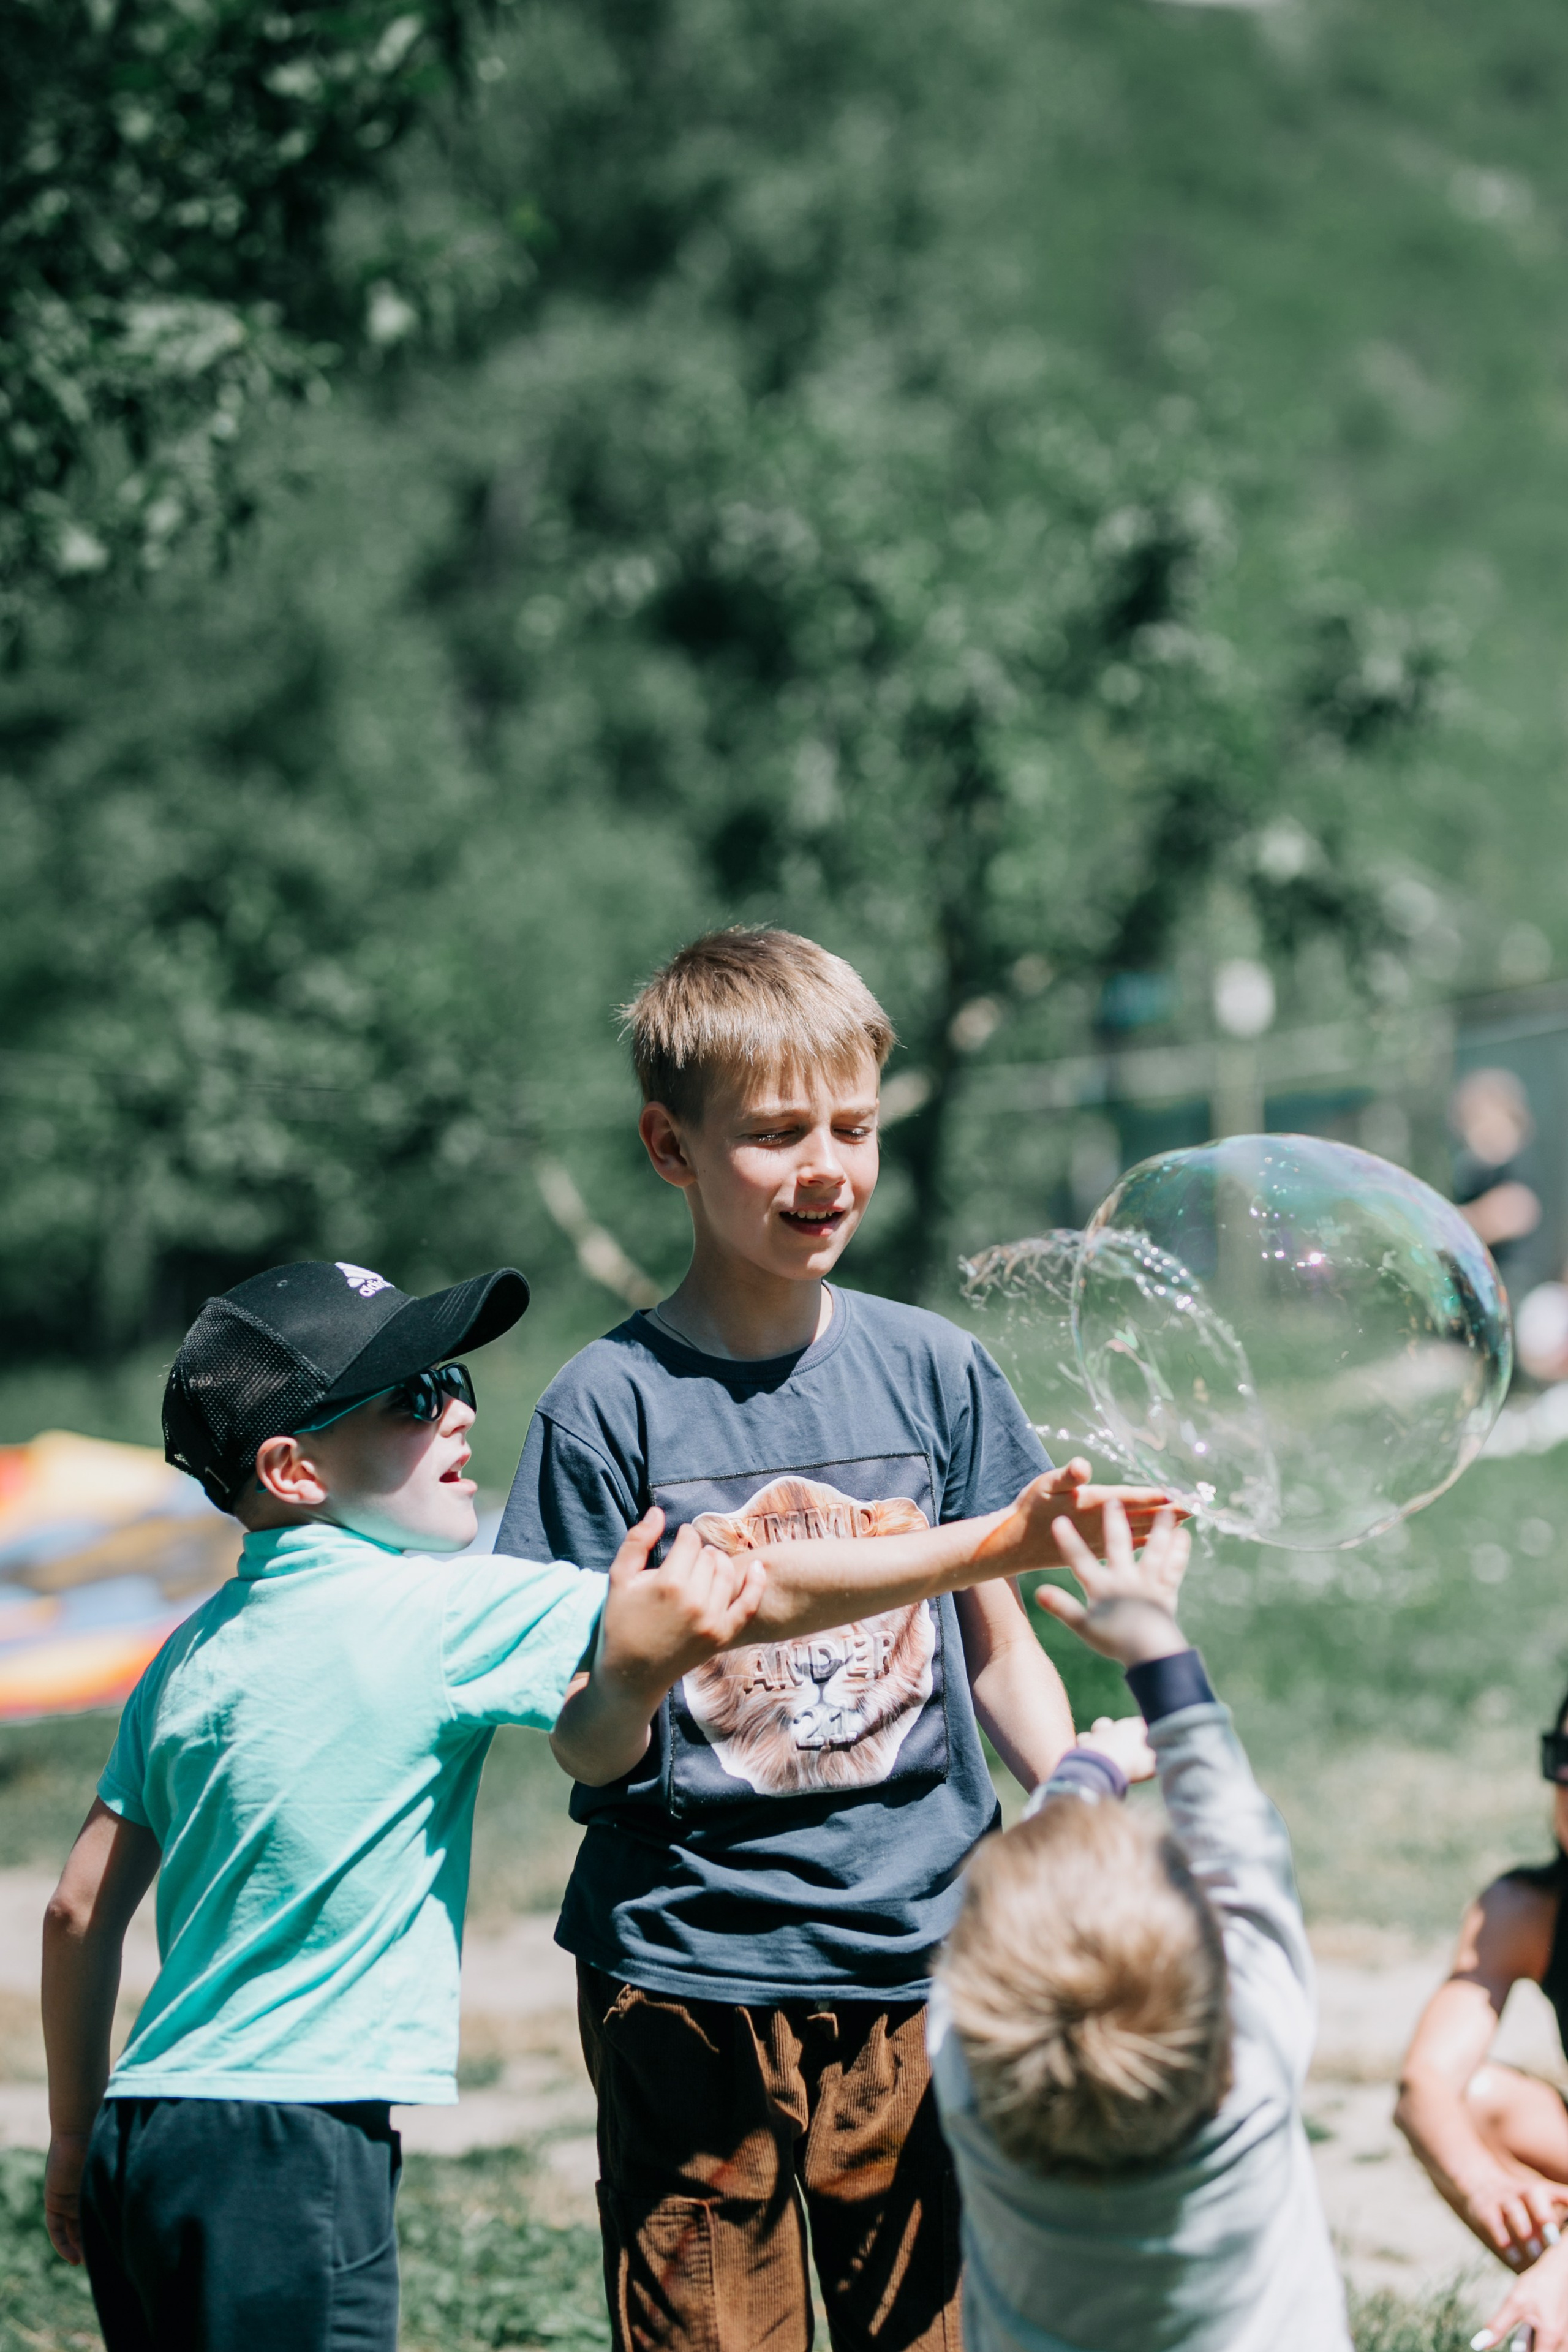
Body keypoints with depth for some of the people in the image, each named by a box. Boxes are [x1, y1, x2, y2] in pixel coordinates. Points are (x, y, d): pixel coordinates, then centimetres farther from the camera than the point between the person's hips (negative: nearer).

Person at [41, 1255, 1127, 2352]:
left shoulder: (190, 1652, 12)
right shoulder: (440, 1609, -9)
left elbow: (80, 1912, 15)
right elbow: (757, 1597, -10)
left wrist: (77, 2136, 26)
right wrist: (1007, 1538, -5)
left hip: (144, 2138, 8)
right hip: (283, 2144, -8)